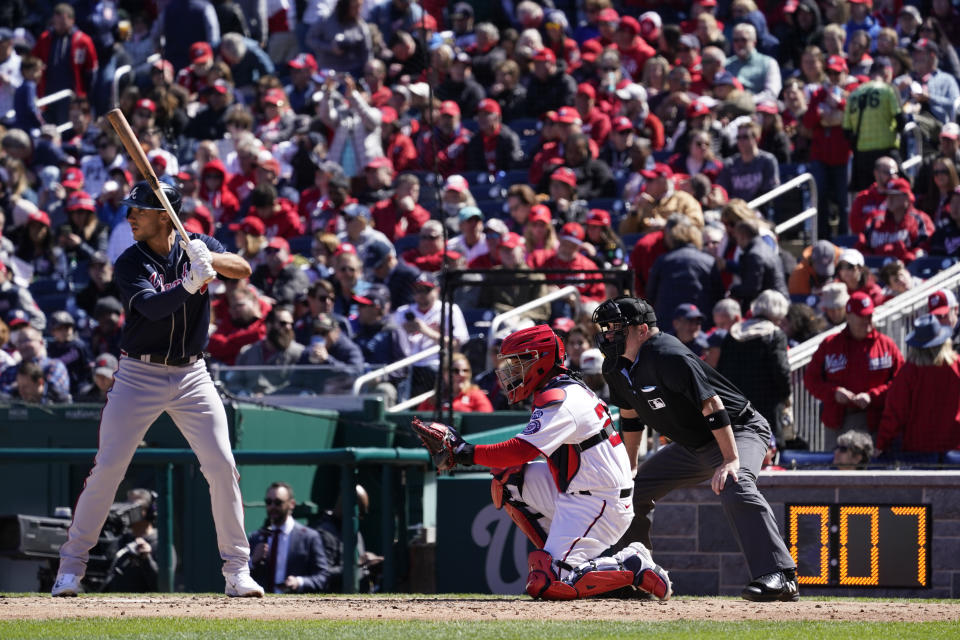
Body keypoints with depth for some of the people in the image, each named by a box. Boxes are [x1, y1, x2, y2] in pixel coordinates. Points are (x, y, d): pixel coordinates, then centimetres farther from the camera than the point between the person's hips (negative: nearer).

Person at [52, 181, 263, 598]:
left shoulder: (197, 247, 1)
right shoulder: (130, 263, -7)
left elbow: (243, 269, -13)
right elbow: (151, 306, -24)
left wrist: (210, 260, -32)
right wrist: (190, 284, -40)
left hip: (191, 376, 2)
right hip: (140, 374, -2)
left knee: (222, 466, -7)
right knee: (107, 468, -6)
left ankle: (237, 571, 1)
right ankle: (71, 566, 4)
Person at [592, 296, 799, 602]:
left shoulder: (667, 356, -27)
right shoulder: (617, 368, 1)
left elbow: (711, 405, -31)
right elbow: (630, 417, 17)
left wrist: (731, 460, -36)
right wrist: (628, 468, 18)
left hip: (738, 430, -10)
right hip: (691, 445, 10)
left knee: (734, 486, -37)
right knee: (631, 490, 12)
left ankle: (780, 577, -45)